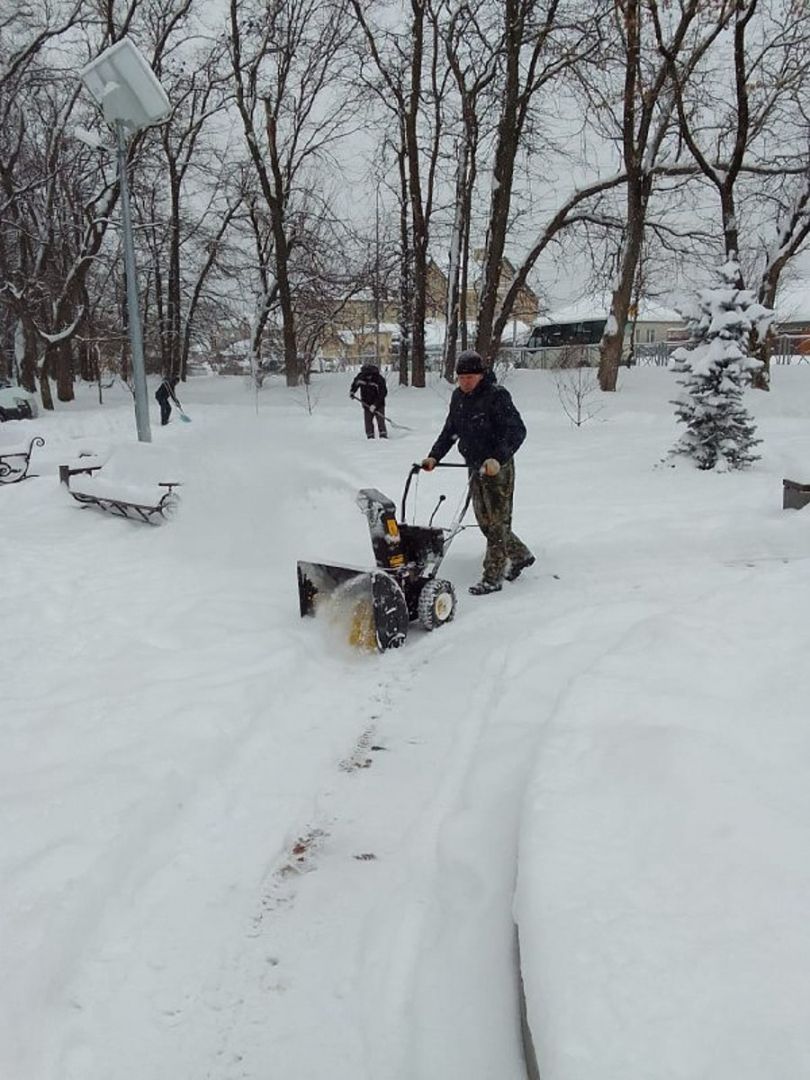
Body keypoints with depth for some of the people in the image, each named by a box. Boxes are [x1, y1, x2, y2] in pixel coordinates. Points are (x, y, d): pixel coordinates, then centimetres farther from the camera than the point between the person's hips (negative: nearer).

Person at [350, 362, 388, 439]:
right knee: (368, 420, -1)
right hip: (367, 403, 4)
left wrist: (375, 405, -26)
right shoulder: (360, 376, -8)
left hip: (378, 404, -4)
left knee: (380, 419, -11)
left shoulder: (380, 380, -21)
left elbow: (382, 394, -21)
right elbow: (355, 383, 18)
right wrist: (352, 391, 10)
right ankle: (370, 436, 6)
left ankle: (383, 434, -9)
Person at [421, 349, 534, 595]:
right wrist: (434, 456, 6)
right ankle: (520, 556, 32)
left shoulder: (497, 395, -16)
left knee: (497, 522, -3)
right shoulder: (458, 397, 8)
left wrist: (498, 459, -34)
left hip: (498, 468, -8)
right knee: (484, 520, 14)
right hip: (475, 467, 8)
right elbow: (450, 431, 18)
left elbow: (517, 430, -23)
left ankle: (492, 578, 2)